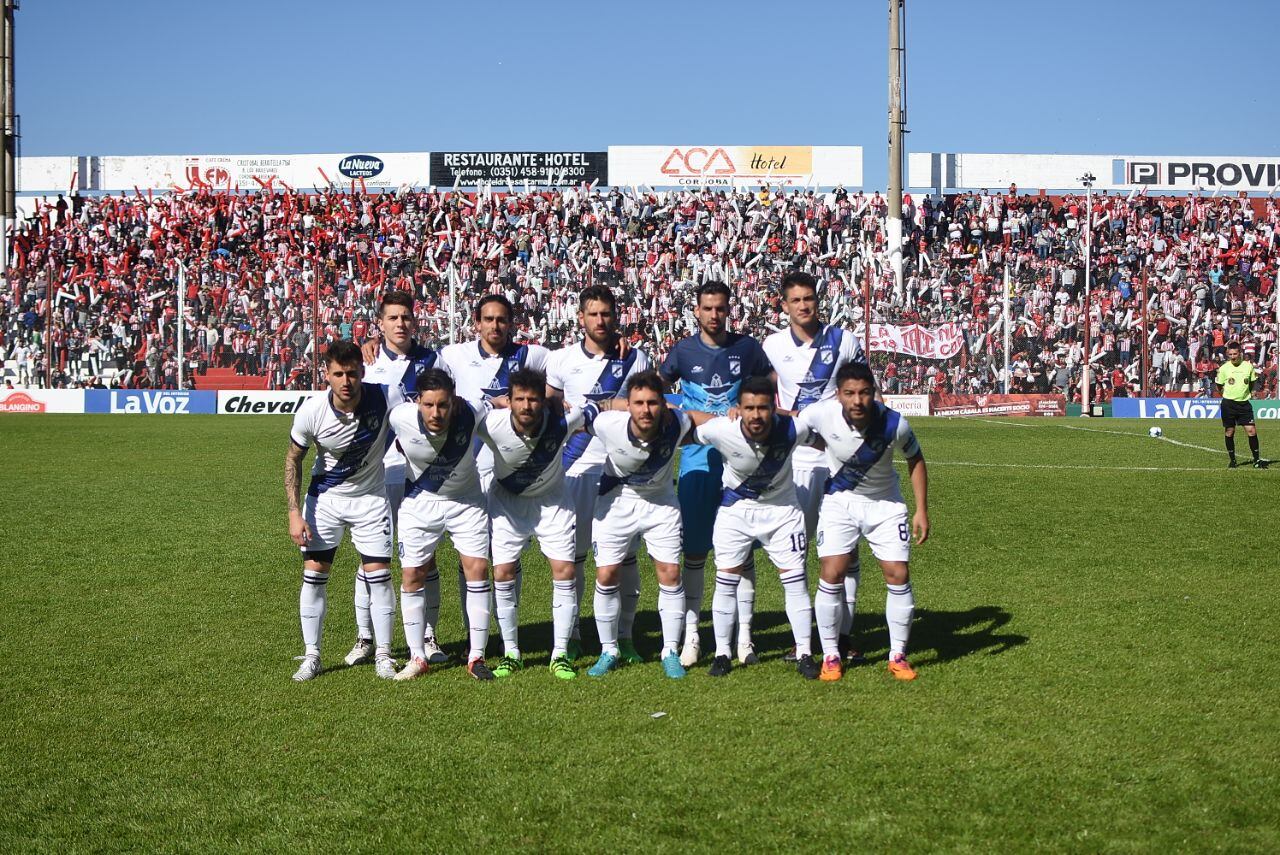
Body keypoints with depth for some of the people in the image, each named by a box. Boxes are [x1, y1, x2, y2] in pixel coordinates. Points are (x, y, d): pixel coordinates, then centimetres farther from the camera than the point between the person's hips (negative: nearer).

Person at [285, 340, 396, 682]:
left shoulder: (382, 397, -22)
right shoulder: (311, 411, -21)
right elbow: (293, 458, -6)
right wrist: (294, 512, -10)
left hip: (371, 497, 0)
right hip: (324, 498, 0)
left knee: (379, 575, -2)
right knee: (313, 574, -1)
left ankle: (383, 654, 12)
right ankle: (311, 656, 12)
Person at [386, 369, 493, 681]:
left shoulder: (471, 414, -28)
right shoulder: (401, 417, -27)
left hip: (466, 500, 0)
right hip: (420, 501, 0)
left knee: (477, 569, -8)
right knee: (412, 575, 0)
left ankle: (476, 657, 1)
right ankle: (418, 657, 13)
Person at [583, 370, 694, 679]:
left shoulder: (676, 424, -25)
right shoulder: (608, 424, -28)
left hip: (661, 503, 1)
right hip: (616, 501, -1)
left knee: (670, 575, -5)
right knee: (606, 576, -2)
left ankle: (671, 652, 10)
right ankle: (609, 651, 16)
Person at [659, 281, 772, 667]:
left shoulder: (747, 348, 3)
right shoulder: (684, 351, 3)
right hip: (697, 458, 0)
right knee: (694, 549, 1)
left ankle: (743, 634, 10)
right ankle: (691, 634, 9)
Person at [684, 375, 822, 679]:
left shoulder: (792, 430, -25)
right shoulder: (722, 431, -29)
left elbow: (827, 442, -4)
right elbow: (689, 419, -11)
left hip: (781, 508, 0)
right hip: (735, 509, 0)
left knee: (795, 580, -1)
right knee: (726, 580, 1)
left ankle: (804, 654, 11)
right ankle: (722, 653, 16)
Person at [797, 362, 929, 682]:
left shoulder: (894, 424, -23)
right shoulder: (820, 414, -26)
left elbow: (915, 460, -4)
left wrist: (922, 510, -5)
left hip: (885, 503, 1)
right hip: (839, 501, 0)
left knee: (898, 575, -5)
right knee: (832, 575, -10)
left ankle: (898, 656, 12)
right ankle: (831, 656, 6)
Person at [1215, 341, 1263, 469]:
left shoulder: (1248, 366, 0)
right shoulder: (1224, 368, -4)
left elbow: (1253, 382, 15)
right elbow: (1218, 386, 8)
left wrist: (1247, 393, 13)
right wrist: (1225, 395, 9)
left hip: (1244, 403, 1)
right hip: (1228, 404, -1)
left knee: (1251, 430, -6)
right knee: (1229, 432, 3)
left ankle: (1256, 460, 4)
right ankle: (1232, 460, 16)